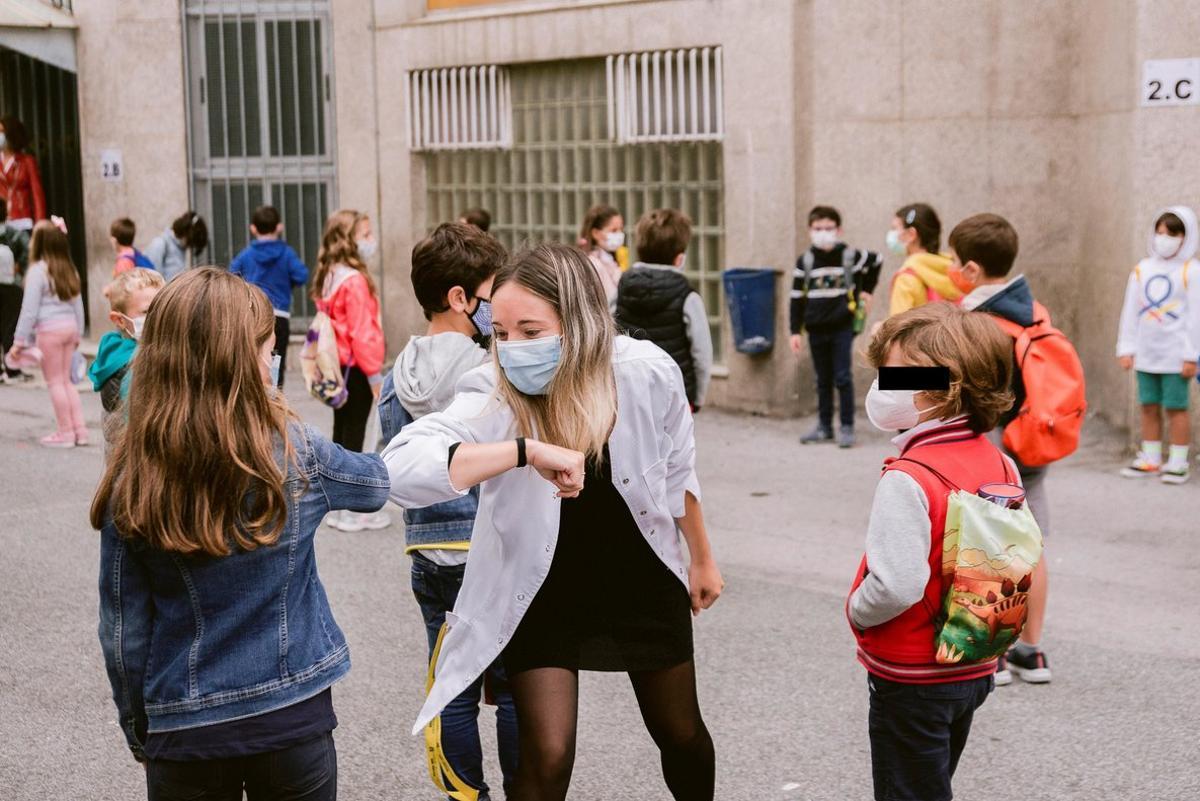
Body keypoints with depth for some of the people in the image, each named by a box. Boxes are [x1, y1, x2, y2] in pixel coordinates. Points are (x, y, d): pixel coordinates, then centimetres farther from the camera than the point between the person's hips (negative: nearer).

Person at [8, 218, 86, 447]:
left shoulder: (38, 270, -11)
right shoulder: (69, 269, 10)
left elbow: (30, 309, -11)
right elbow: (78, 304, 15)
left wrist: (20, 340, -6)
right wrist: (78, 333, 24)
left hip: (50, 328, -7)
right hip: (70, 326, 7)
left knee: (55, 382, 2)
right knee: (66, 380, 15)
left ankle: (66, 432, 4)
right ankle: (79, 429, 13)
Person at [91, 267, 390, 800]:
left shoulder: (132, 482, -12)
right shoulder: (296, 454, -13)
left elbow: (123, 629, -5)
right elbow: (375, 485, 10)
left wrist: (138, 731, 10)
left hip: (184, 731, 0)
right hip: (294, 715, 0)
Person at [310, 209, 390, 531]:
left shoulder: (330, 277, 9)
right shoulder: (355, 281, -18)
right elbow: (362, 333, -20)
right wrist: (375, 374, -16)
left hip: (338, 367, 9)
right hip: (356, 369, -9)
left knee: (342, 432, 14)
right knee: (354, 436, -3)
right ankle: (352, 511, 2)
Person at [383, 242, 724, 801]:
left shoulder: (648, 375, -23)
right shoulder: (492, 399, -29)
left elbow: (677, 472, -2)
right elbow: (401, 470, -47)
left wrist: (702, 559, 11)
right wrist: (526, 452, -54)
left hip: (643, 582, 2)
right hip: (541, 593, -2)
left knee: (681, 735, 18)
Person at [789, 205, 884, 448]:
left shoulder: (850, 256, -3)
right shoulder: (805, 261, 2)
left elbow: (876, 261, 17)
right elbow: (797, 299, 5)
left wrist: (866, 290, 14)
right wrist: (796, 331, 0)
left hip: (842, 327, -2)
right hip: (816, 330, 3)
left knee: (843, 378, -4)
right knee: (823, 380, 11)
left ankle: (847, 427, 3)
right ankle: (824, 426, 19)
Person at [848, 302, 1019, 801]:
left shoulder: (908, 479, -26)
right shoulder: (1000, 465, -1)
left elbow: (896, 586, -32)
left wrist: (856, 611, -13)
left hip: (912, 679, -8)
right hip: (975, 669, 8)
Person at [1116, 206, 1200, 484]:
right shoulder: (1142, 270, 7)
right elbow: (1130, 311, 9)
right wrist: (1126, 348, 5)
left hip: (1175, 355, -4)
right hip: (1146, 354, 5)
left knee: (1176, 407, -1)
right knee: (1149, 406, 9)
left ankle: (1177, 462, 6)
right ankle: (1150, 460, 17)